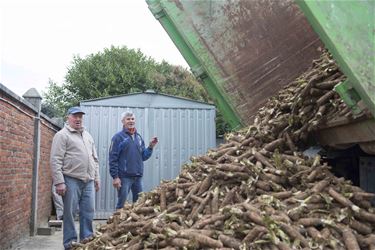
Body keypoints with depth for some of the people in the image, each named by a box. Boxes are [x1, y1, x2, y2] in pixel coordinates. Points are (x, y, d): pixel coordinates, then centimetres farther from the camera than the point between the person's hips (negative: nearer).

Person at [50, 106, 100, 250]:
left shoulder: (87, 135, 18)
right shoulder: (62, 135, -2)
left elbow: (94, 159, 22)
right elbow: (56, 160, -9)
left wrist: (96, 178, 17)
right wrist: (59, 182, -16)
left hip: (88, 181, 6)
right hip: (71, 180, -6)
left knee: (89, 211, 7)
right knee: (70, 212, 1)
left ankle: (87, 238, 18)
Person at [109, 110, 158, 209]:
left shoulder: (138, 137, 14)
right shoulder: (118, 137, -5)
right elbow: (113, 158, -10)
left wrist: (150, 147, -1)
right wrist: (115, 177, -16)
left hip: (138, 176, 6)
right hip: (124, 177, -6)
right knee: (122, 204, -1)